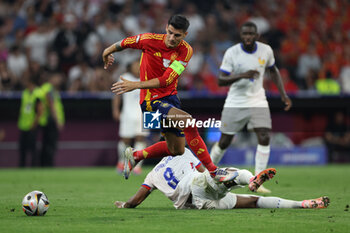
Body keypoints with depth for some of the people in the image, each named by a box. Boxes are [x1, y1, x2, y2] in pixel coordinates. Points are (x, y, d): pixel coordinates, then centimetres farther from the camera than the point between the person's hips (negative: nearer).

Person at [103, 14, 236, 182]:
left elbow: (166, 80, -19)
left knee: (176, 150, 14)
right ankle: (212, 170, -23)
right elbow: (125, 43, 3)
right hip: (151, 99, -6)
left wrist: (135, 85, -25)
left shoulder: (186, 51, -11)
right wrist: (107, 52, 21)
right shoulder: (150, 40, -17)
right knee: (188, 121, -27)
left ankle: (135, 156, 34)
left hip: (170, 96, 6)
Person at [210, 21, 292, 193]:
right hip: (235, 103, -2)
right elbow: (221, 80, -16)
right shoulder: (231, 53, -13)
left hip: (257, 102, 2)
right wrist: (242, 75, -32)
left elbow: (273, 71, 16)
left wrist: (283, 94, 8)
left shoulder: (266, 51, -3)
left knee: (264, 138, -16)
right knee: (224, 142, 4)